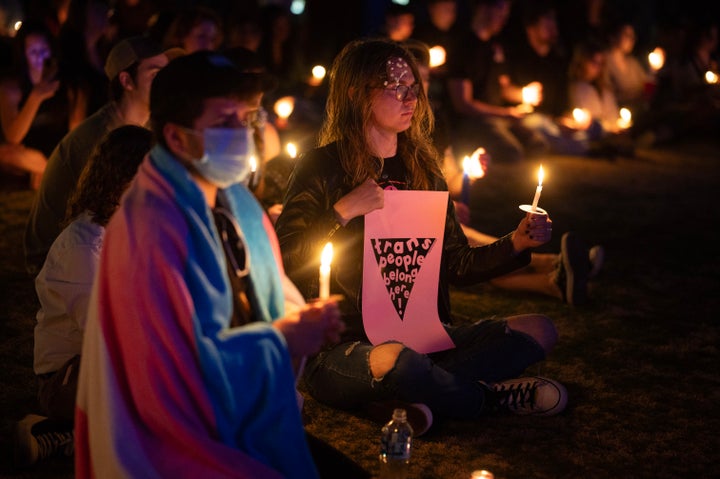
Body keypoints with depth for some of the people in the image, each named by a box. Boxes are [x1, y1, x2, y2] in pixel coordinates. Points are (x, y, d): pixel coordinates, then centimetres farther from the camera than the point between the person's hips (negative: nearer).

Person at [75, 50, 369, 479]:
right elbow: (178, 373, -23)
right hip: (183, 445, -8)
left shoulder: (235, 201, 6)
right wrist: (281, 341, -15)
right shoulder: (153, 230, -22)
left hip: (252, 424, 8)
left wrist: (301, 319, -6)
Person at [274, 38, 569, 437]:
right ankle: (491, 396, -10)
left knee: (539, 330, -6)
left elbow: (457, 264, 15)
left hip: (422, 339, 7)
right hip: (341, 350, -7)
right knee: (397, 359, -40)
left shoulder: (421, 168, 13)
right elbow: (284, 265, -14)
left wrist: (517, 243, 1)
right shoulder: (322, 168, -6)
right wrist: (342, 212, -21)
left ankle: (408, 400, -20)